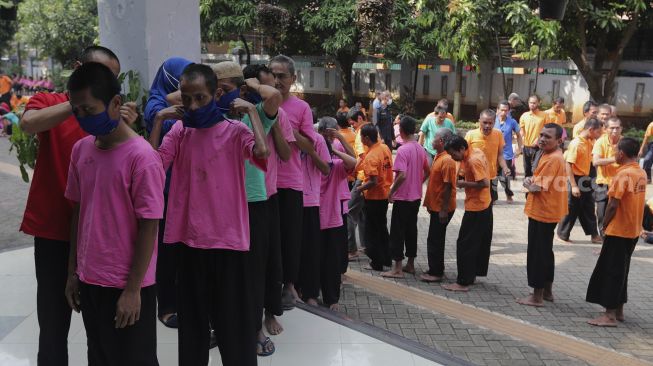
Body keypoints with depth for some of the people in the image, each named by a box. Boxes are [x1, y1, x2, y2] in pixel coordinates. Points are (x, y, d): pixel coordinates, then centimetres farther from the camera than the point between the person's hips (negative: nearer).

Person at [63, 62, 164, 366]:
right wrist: (73, 271, 10)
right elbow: (78, 211, 10)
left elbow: (149, 227, -16)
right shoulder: (80, 150, 2)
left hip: (127, 285, -6)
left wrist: (133, 289, -14)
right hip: (89, 280, 6)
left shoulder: (142, 157, -18)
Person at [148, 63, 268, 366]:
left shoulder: (234, 130, -6)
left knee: (233, 317, 6)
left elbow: (262, 152, -26)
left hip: (229, 238, -3)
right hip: (189, 237, 4)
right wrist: (159, 120, -7)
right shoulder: (179, 131, 5)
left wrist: (251, 111, -17)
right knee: (192, 317, 17)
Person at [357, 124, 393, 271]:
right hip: (385, 194, 8)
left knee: (372, 230, 5)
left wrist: (360, 188, -12)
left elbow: (373, 182, -27)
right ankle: (386, 258, 29)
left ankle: (377, 263, 12)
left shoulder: (370, 157, -23)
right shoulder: (385, 148, 0)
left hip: (373, 197, -8)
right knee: (382, 227, 20)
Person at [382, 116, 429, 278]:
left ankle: (398, 268, 3)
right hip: (416, 197, 8)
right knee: (411, 229, 15)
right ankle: (410, 265, 23)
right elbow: (427, 172, 13)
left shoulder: (403, 150, -18)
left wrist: (391, 191, -14)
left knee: (397, 231, 0)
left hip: (402, 197, -8)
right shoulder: (420, 149, 6)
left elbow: (402, 175, -25)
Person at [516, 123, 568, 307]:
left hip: (542, 213, -10)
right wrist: (531, 180, 0)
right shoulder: (549, 155, 11)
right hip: (546, 212, 10)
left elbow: (536, 188, -23)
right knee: (545, 251, 18)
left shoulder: (553, 159, -22)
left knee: (537, 253, -2)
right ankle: (547, 291, 29)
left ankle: (537, 296, 6)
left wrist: (528, 183, -3)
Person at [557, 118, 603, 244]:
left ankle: (594, 235, 22)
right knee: (571, 209, 2)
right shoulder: (576, 144, -20)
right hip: (576, 179, -8)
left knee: (589, 208, 14)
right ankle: (562, 234, 16)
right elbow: (568, 165, -22)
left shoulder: (589, 142, 4)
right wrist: (573, 185, -24)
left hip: (585, 179, 8)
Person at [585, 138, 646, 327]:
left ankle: (610, 315, 3)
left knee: (611, 272, -1)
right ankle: (619, 310, 24)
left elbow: (613, 205, -20)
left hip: (618, 231, -8)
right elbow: (635, 201, 10)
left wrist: (605, 224, -5)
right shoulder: (641, 173, 6)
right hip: (633, 231, 8)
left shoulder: (623, 174, -19)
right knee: (621, 271, 17)